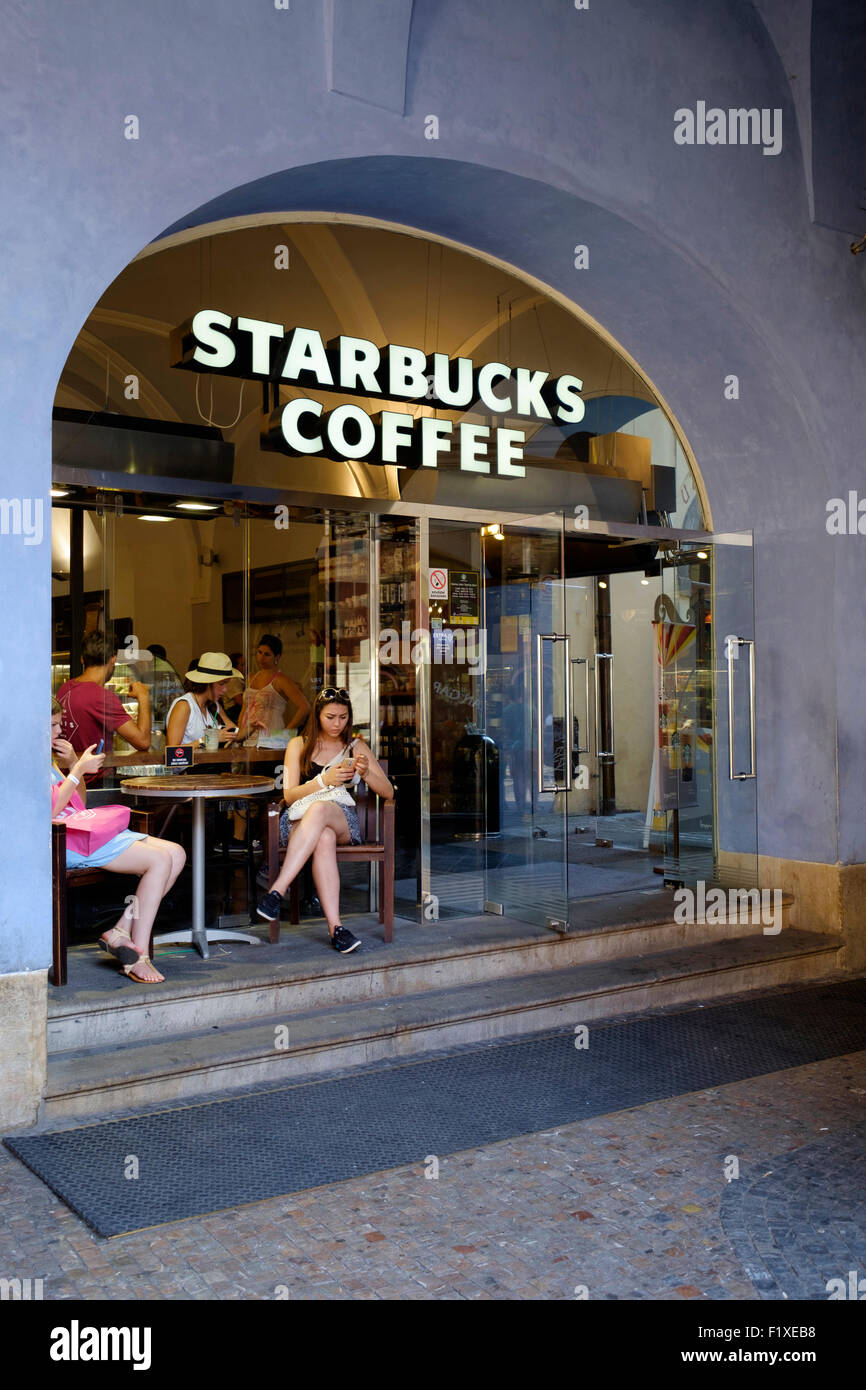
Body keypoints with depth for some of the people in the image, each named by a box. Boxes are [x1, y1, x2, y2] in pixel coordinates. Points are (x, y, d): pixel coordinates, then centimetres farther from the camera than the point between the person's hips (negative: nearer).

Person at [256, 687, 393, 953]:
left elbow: (388, 793, 9)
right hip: (300, 820, 0)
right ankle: (335, 926, -47)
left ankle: (276, 892, -45)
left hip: (343, 821, 0)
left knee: (320, 809, -38)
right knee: (324, 839, -39)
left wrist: (366, 773, -12)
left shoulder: (356, 747, 15)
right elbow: (289, 796, 1)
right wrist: (324, 780, -16)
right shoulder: (299, 745, 13)